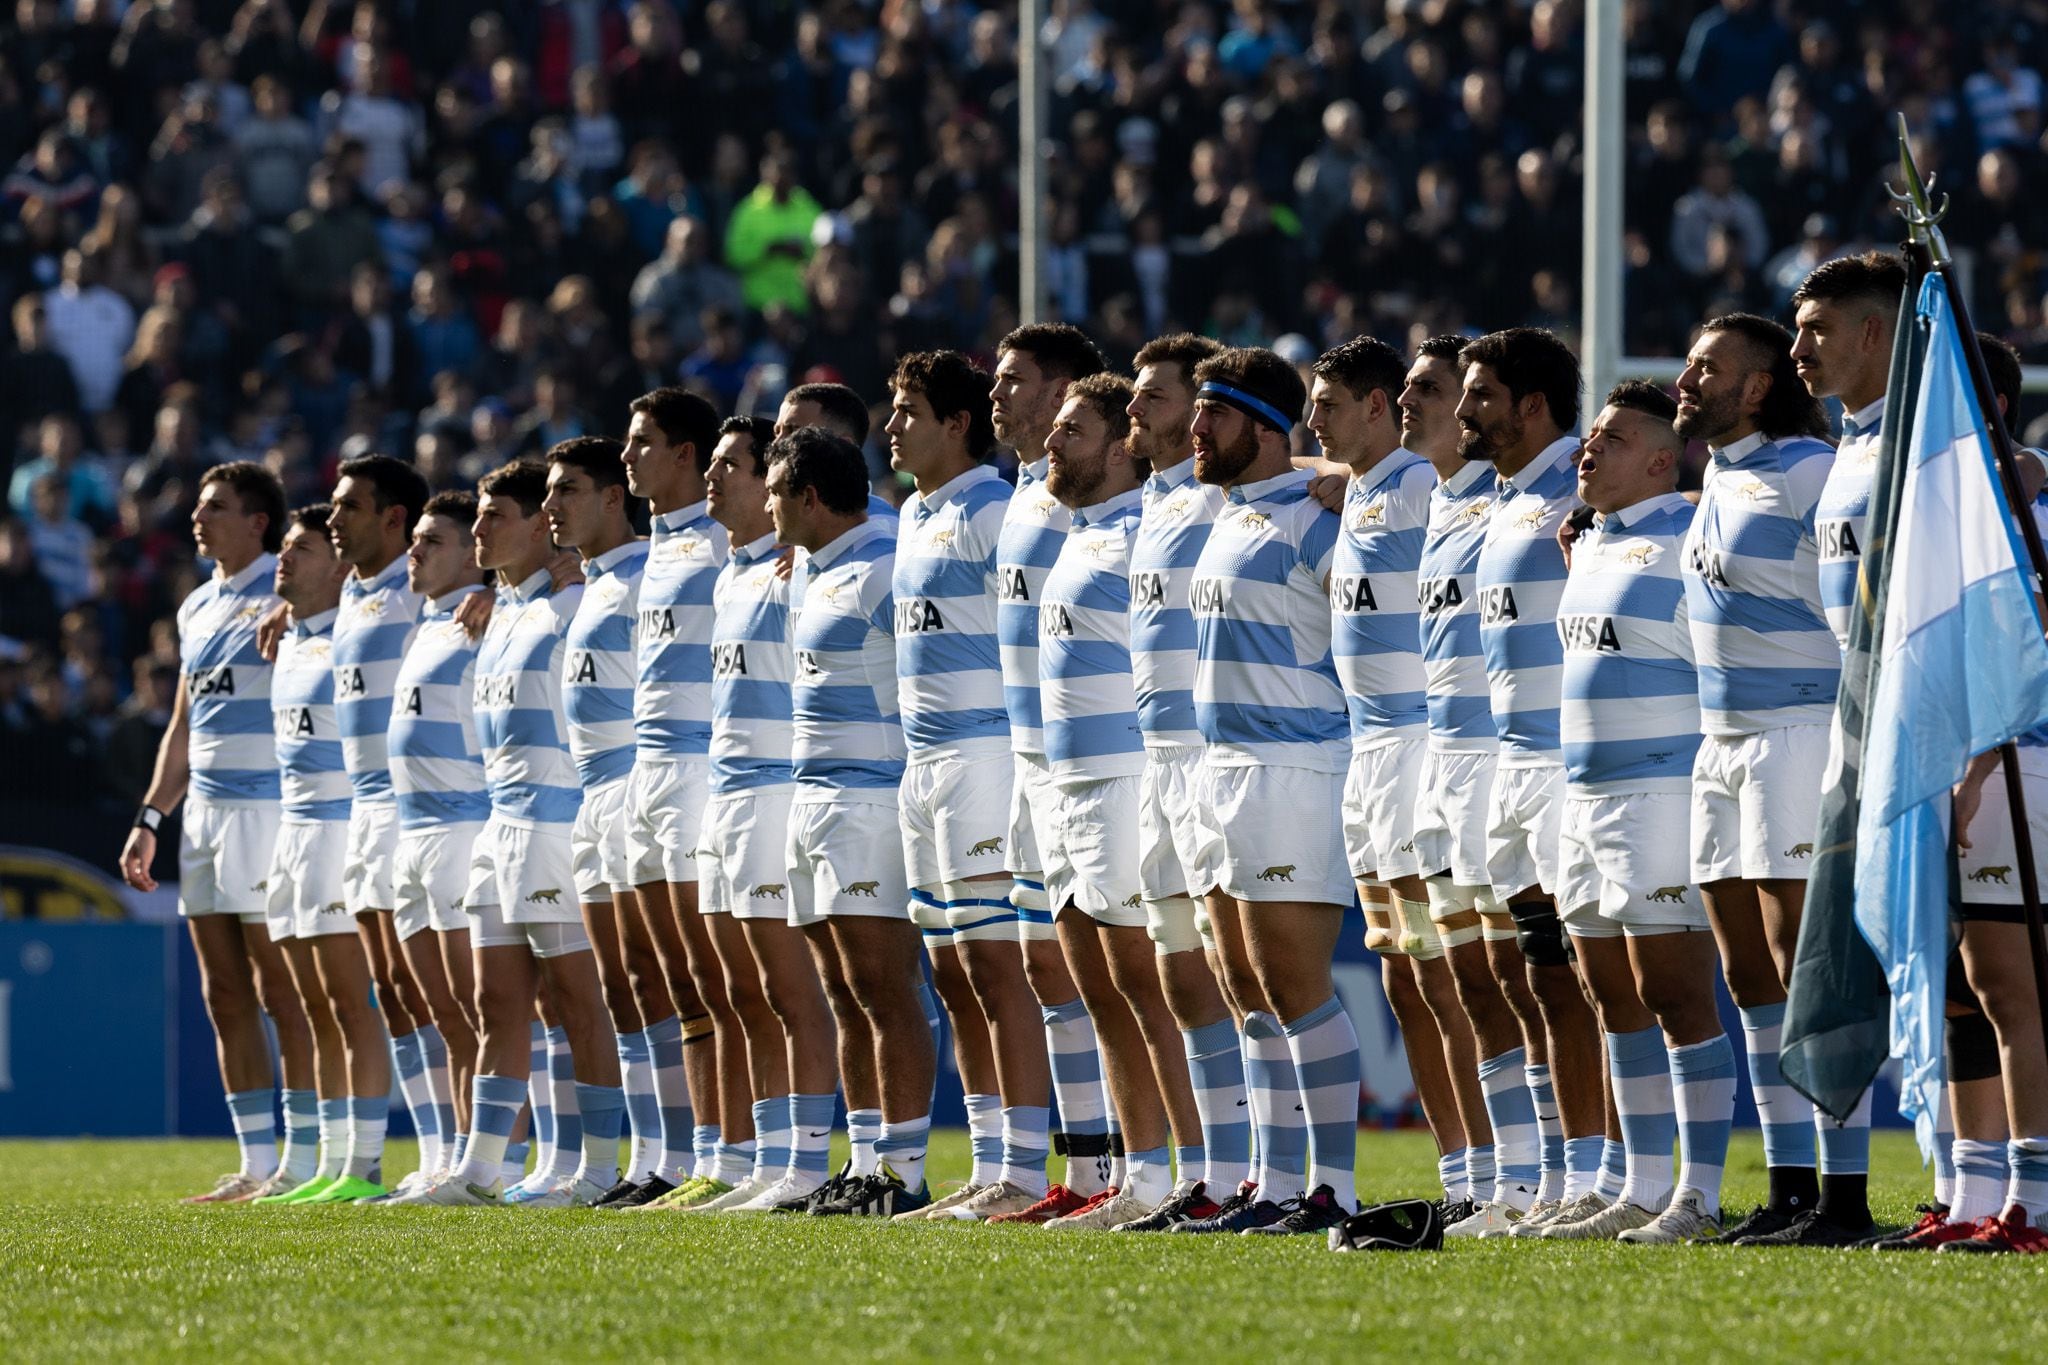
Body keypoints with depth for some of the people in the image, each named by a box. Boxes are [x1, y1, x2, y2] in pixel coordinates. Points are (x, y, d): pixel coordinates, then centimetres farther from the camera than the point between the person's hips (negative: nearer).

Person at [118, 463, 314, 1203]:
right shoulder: (197, 608, 18)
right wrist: (151, 818, 19)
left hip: (269, 806, -8)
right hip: (205, 810, 8)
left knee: (281, 989, -7)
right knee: (225, 995, 7)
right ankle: (256, 1164, 11)